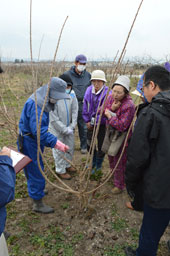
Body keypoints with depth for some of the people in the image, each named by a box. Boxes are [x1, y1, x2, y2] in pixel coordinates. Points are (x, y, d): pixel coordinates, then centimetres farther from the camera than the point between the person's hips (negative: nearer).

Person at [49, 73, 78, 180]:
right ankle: (61, 170, 30)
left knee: (70, 147, 20)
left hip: (69, 128, 6)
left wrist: (72, 126, -9)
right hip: (57, 129, -5)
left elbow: (75, 111, -2)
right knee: (59, 150, 9)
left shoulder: (72, 94, -9)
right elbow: (53, 118, -21)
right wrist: (65, 129, -17)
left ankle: (67, 165, 45)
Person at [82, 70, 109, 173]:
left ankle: (98, 165, 34)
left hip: (102, 125, -5)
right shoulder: (89, 90, -5)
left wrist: (94, 122, -17)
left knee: (101, 146, 10)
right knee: (90, 144, 20)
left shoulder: (107, 93, -22)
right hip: (91, 124, 6)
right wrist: (87, 121, -1)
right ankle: (94, 162, 45)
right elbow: (85, 107, 3)